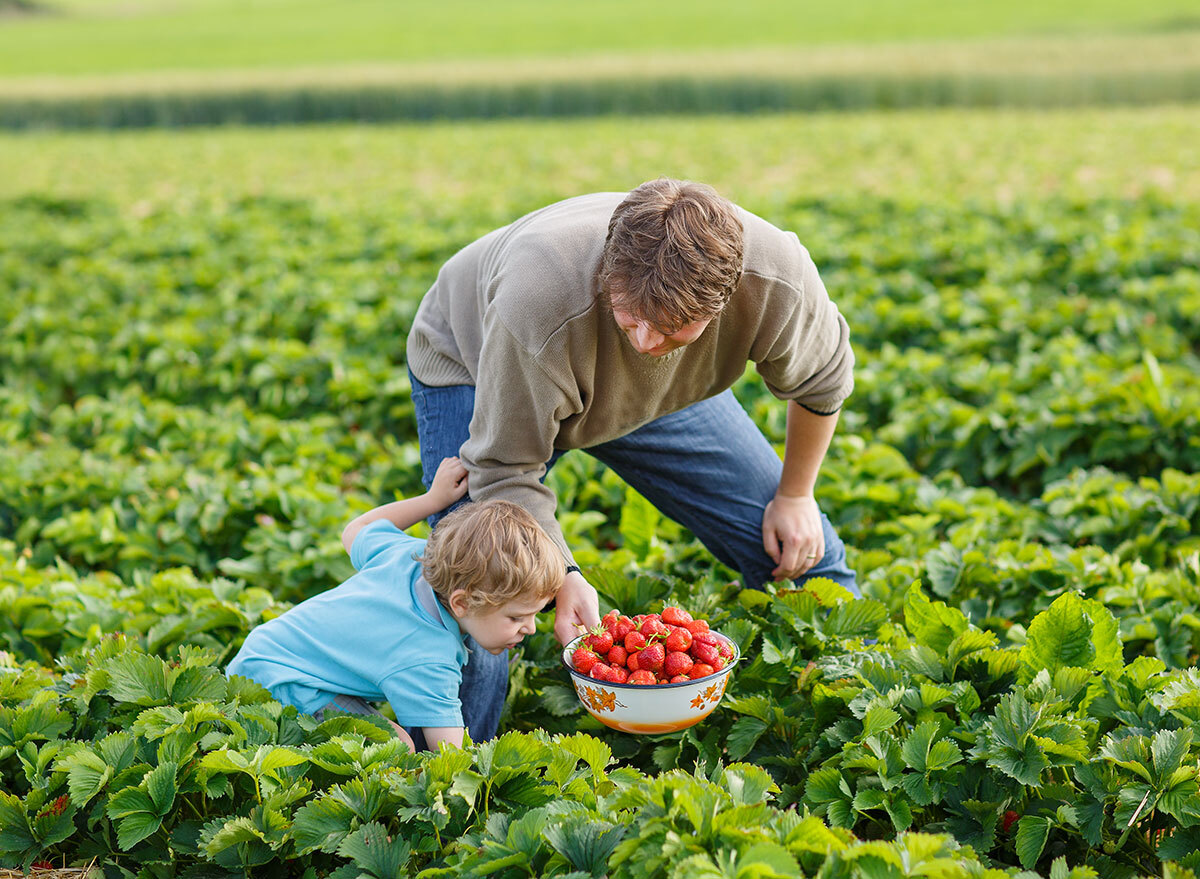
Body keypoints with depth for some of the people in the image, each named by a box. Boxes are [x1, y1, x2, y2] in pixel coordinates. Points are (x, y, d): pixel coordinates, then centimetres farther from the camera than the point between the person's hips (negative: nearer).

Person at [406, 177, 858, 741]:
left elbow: (821, 379, -9)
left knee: (797, 546, 4)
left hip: (654, 389, 4)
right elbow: (504, 469, -30)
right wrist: (560, 575, -42)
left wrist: (796, 495, 0)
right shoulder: (543, 303, -46)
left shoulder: (777, 279, -35)